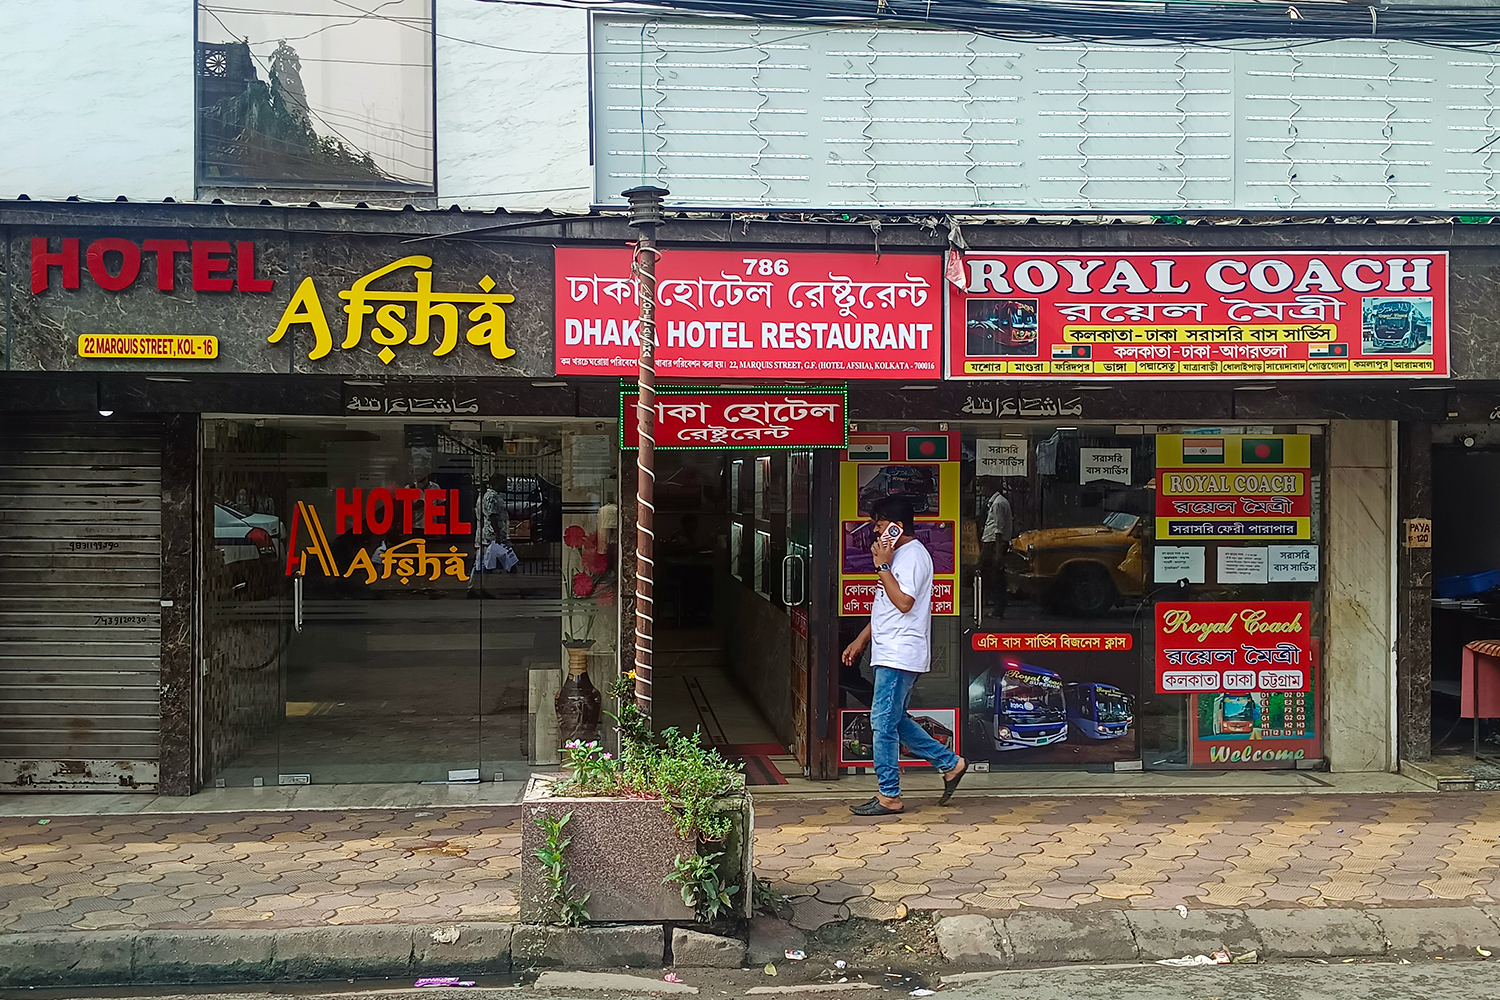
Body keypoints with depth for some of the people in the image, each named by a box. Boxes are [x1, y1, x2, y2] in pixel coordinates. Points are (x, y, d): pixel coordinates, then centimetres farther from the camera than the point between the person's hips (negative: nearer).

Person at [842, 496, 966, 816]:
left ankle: (888, 796, 1)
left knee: (884, 723, -6)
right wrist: (861, 640, 22)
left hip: (900, 656, -11)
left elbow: (903, 602, -24)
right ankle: (950, 764, 22)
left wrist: (883, 565, -17)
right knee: (896, 721, 14)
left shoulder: (913, 556, -13)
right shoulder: (899, 555, 19)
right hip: (890, 654, 11)